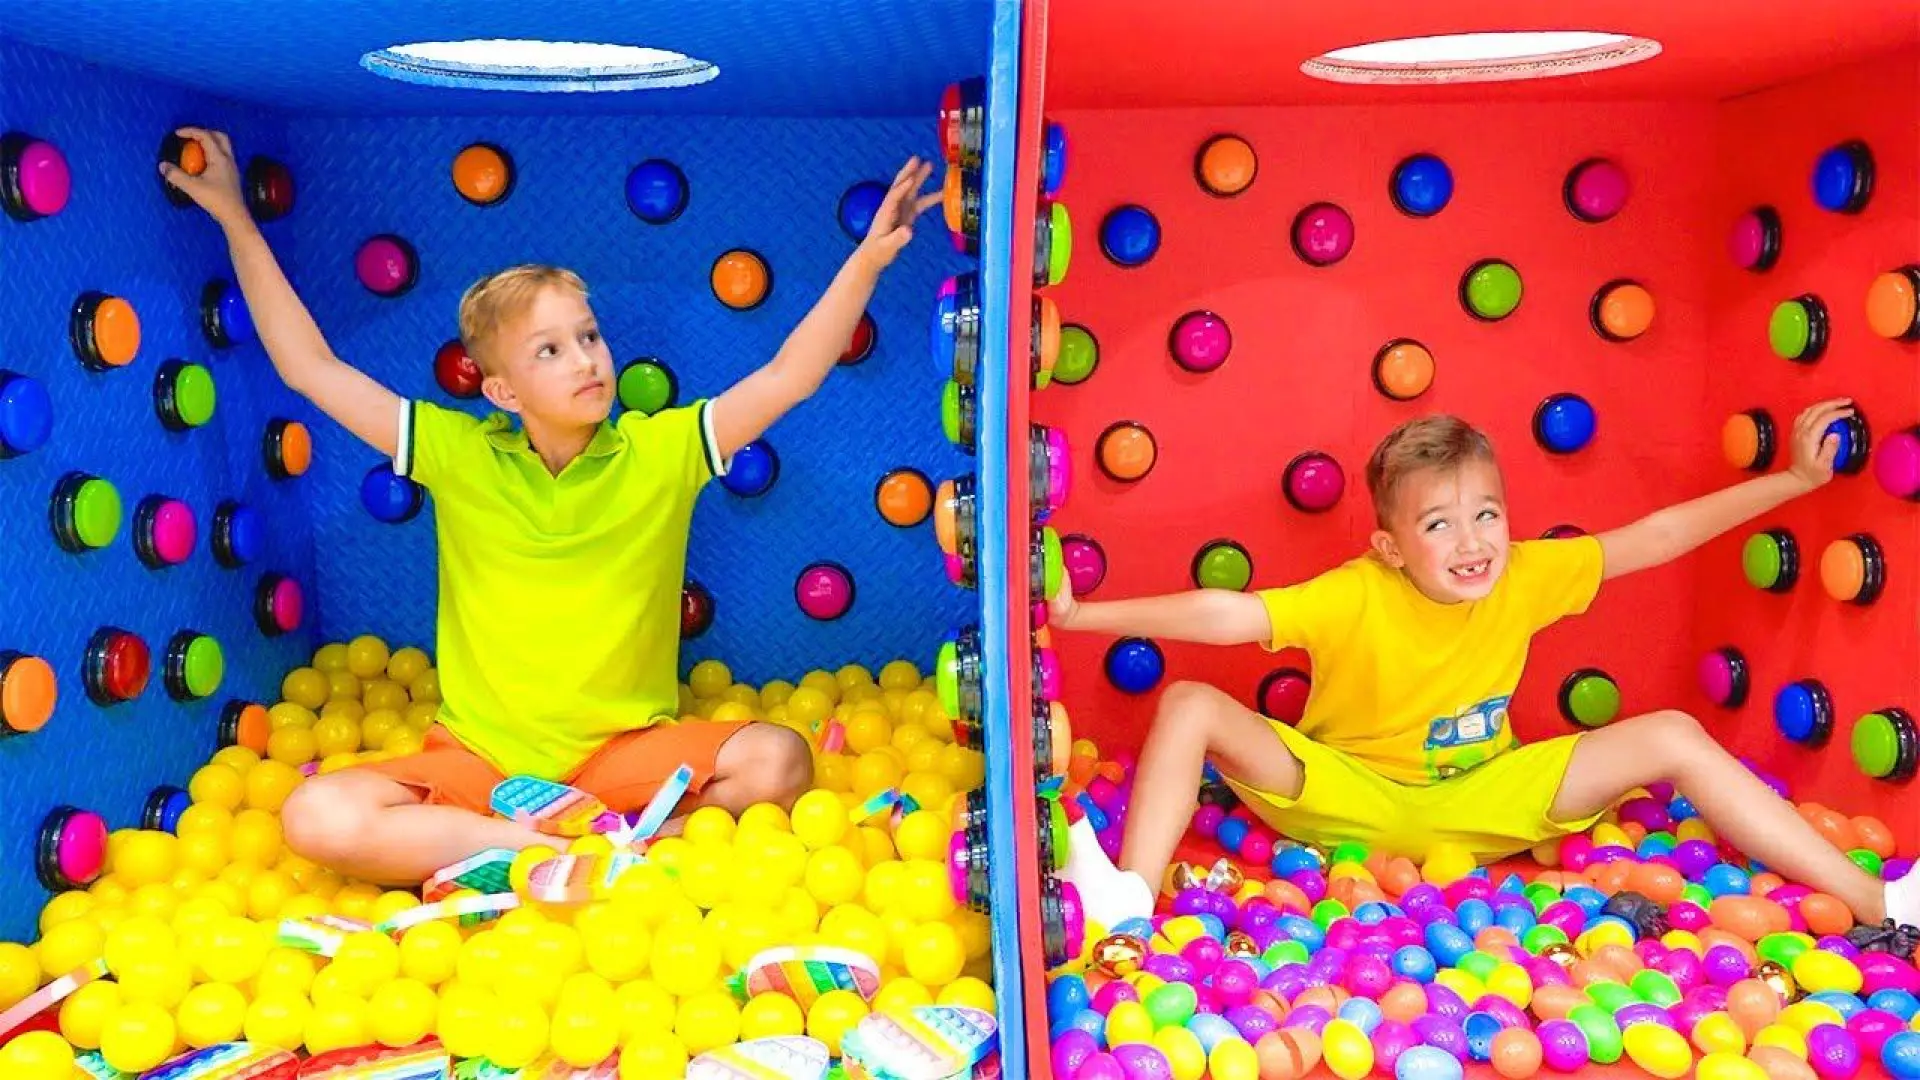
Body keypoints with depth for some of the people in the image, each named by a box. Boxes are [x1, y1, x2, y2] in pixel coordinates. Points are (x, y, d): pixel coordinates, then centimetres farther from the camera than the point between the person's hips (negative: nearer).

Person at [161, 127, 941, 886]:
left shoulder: (662, 451, -2)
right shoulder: (457, 453, -1)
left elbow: (789, 376, -8)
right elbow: (310, 368, 1)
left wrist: (870, 256, -18)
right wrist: (235, 219, 1)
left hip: (624, 753, 0)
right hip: (478, 759, 0)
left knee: (776, 762, -27)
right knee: (318, 817, -24)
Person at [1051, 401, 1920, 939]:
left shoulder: (1527, 577, -10)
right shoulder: (1353, 599, -22)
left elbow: (1651, 538, -5)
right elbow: (1225, 615, -31)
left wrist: (1792, 480, -4)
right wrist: (1081, 615, -41)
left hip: (1477, 807, 3)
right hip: (1346, 798, -3)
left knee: (1673, 737, -12)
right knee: (1190, 707, -27)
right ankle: (1131, 906, -38)